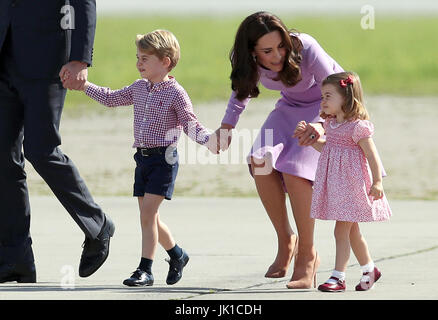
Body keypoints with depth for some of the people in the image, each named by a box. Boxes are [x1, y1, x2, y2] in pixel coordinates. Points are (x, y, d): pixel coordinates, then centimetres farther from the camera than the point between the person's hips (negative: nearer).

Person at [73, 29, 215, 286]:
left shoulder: (175, 93, -10)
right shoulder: (139, 88, 11)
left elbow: (191, 125, -9)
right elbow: (110, 98, 24)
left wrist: (209, 140, -27)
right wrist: (84, 85, 20)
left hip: (164, 158, -7)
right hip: (143, 158, 7)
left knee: (148, 212, -13)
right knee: (149, 216, 10)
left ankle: (146, 269, -10)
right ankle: (177, 254, 32)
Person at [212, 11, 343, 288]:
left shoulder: (304, 48, -33)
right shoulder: (250, 63, -18)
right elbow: (242, 90, 6)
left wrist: (322, 125, -48)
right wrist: (227, 125, -10)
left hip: (327, 110, -5)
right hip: (291, 107, 5)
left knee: (295, 170, -25)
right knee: (261, 162, -20)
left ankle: (307, 255, -11)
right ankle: (286, 241, -1)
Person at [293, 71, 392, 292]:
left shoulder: (357, 126, -15)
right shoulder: (330, 123, 10)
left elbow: (372, 155, -14)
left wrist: (377, 182, -18)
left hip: (351, 183, -8)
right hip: (334, 183, 8)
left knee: (342, 230, -9)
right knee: (352, 231, 17)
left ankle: (338, 277, -6)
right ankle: (369, 269, 32)